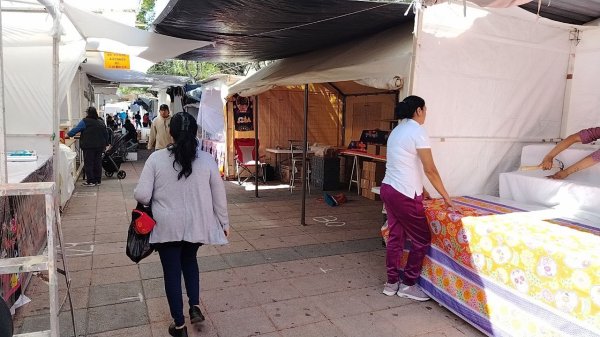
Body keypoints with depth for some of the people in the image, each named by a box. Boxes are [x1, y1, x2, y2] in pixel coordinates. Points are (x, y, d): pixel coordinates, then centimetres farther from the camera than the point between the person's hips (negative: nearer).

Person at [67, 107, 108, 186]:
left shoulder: (85, 121, -9)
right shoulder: (101, 123, 10)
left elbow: (76, 130, -6)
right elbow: (106, 135, 15)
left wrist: (68, 134, 7)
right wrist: (106, 144, 22)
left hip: (89, 147, -6)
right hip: (100, 147, 6)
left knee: (89, 163, 1)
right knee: (98, 163, 10)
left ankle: (91, 181, 2)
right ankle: (98, 180, 15)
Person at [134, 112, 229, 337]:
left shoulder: (156, 158, -11)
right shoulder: (206, 159, -7)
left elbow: (142, 195, -12)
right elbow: (219, 195, -2)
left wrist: (155, 201, 11)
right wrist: (224, 222, 10)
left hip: (167, 226, -2)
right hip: (197, 225, 2)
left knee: (172, 271, 12)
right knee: (189, 260, 28)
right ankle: (195, 307, 21)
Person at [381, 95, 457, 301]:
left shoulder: (397, 130, 14)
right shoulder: (417, 132, -14)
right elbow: (430, 170, -14)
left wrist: (420, 189, 25)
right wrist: (446, 197, -5)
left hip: (388, 189, 9)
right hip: (404, 195, -9)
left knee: (395, 237, 16)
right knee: (422, 239, 7)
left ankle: (392, 283, 25)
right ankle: (408, 284, 16)